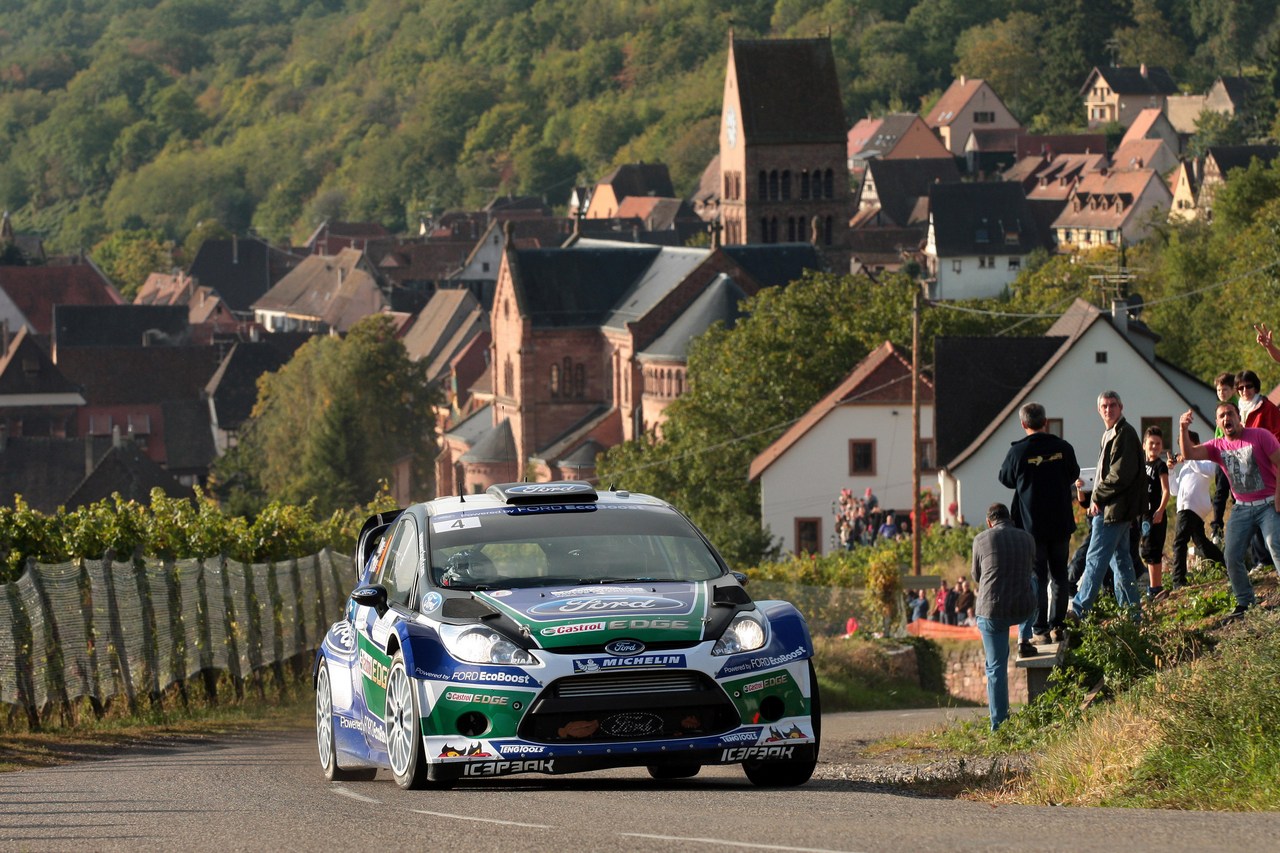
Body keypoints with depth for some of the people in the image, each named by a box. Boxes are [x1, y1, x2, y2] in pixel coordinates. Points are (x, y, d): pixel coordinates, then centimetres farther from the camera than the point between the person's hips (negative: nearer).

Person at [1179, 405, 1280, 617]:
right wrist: (1184, 430, -24)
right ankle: (1245, 601, 9)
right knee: (1232, 557, -4)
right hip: (1241, 509, 5)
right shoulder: (1218, 447, 7)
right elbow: (1190, 453, -7)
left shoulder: (1260, 436, -5)